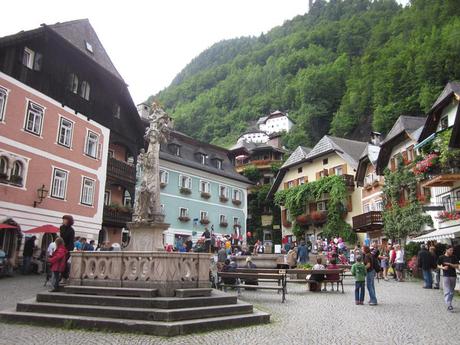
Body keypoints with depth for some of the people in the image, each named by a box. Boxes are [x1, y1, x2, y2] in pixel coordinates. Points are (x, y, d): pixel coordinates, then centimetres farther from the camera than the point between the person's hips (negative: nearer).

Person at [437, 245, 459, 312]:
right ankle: (449, 305, -15)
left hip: (453, 276, 4)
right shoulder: (441, 257, -2)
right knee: (447, 291, -10)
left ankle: (449, 303, 24)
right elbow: (438, 266, 4)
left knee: (452, 291, 12)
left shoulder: (454, 257, 5)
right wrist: (443, 267, -16)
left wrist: (449, 264, -16)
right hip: (446, 276, -4)